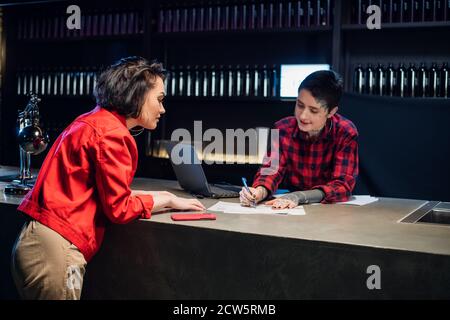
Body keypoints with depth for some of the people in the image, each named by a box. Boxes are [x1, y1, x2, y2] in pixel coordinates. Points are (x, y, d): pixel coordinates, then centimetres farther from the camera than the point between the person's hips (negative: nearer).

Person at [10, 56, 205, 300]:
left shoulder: (91, 121, 14)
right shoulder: (111, 133, -14)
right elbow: (119, 209, -14)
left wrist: (154, 196, 13)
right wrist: (168, 201, 0)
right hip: (55, 250, -9)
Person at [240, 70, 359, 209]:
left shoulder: (346, 134, -14)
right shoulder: (282, 129, -7)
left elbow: (343, 185, -19)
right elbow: (271, 171, -9)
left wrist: (299, 197, -34)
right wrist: (259, 192, -32)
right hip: (288, 210, 1)